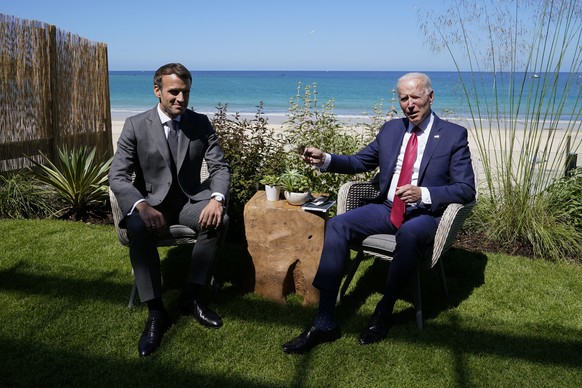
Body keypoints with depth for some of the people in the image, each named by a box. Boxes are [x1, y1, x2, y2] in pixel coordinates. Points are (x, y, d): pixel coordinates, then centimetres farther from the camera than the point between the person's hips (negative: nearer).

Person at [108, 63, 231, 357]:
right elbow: (118, 176, -10)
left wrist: (216, 198, -23)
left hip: (189, 200, 2)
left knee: (219, 220, -29)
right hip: (151, 201, -1)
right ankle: (155, 312, -22)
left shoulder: (200, 123, 1)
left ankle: (191, 297, -13)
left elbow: (220, 167, 0)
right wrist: (142, 206, -30)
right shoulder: (136, 126, -5)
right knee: (138, 229, -35)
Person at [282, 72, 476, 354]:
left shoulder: (454, 135, -1)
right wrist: (324, 159, -2)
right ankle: (324, 324, -20)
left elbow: (466, 189, -6)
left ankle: (384, 313, -17)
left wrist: (423, 193, -22)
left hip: (425, 215, -4)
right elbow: (359, 162, 17)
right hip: (386, 208, 5)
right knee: (337, 225, -19)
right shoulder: (390, 129, 12)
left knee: (409, 234, -39)